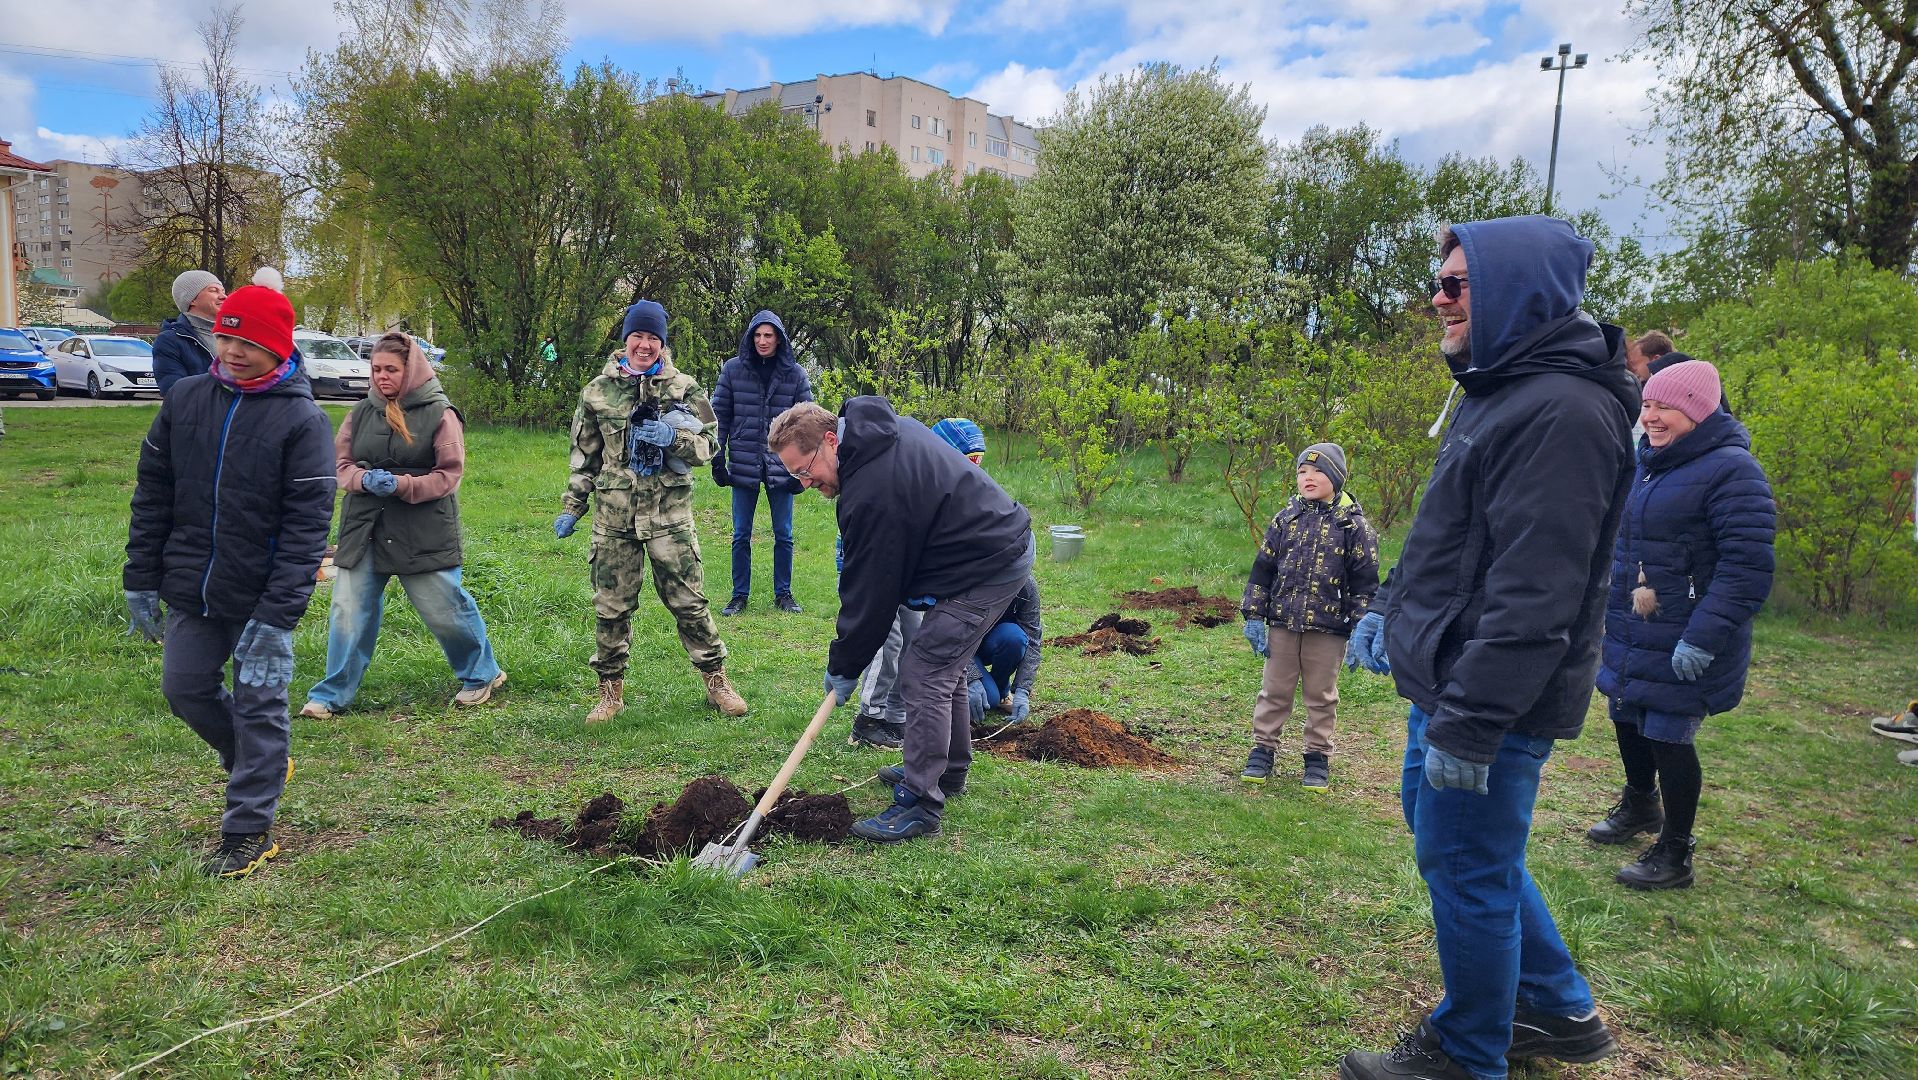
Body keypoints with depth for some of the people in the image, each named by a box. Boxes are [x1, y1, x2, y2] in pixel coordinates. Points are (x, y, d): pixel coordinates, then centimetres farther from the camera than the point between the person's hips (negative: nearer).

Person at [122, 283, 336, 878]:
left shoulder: (303, 420, -13)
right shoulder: (185, 399, 2)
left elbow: (307, 527, -17)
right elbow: (152, 495, 8)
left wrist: (277, 615, -21)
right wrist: (141, 582, 5)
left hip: (262, 599, -5)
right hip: (191, 595, 5)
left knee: (259, 707, 2)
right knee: (185, 690, 14)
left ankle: (248, 831, 15)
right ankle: (259, 766, 38)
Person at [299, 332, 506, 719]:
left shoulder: (439, 413, -6)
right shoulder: (361, 412, 7)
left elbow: (449, 474, -7)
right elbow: (340, 463, 10)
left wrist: (401, 484, -20)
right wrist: (364, 479, -12)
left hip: (424, 530, -4)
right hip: (364, 527, 4)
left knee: (445, 608, 4)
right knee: (348, 611, 4)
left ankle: (483, 674, 26)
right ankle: (331, 694, 17)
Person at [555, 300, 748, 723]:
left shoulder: (682, 387, 2)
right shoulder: (598, 391, 7)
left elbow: (708, 445, 2)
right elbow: (584, 456, 14)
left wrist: (673, 438, -17)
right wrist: (572, 508, 12)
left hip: (669, 512, -1)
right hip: (614, 514, 2)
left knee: (688, 600, 3)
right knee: (611, 605, 7)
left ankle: (715, 678, 18)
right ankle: (611, 689, 21)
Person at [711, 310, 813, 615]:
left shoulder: (795, 374, 2)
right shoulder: (733, 369, 1)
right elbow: (720, 415, 4)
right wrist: (717, 459, -1)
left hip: (781, 465, 0)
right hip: (744, 464, 0)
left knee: (784, 535, 8)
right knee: (741, 535, 7)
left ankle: (783, 594, 21)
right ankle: (739, 595, 18)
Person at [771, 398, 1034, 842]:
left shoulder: (872, 491, -26)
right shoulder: (888, 428, 4)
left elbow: (870, 591, -18)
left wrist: (844, 667, -6)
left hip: (987, 568, -11)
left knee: (923, 674, -11)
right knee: (943, 664, 20)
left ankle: (921, 804, -5)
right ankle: (948, 770, 34)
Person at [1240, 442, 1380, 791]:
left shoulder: (1353, 523, -2)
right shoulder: (1286, 518, 5)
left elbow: (1365, 581, -1)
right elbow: (1262, 569, 8)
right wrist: (1254, 616, 3)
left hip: (1328, 627, -2)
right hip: (1283, 622, 2)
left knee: (1321, 696, 9)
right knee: (1274, 691, 9)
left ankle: (1317, 758, 22)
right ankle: (1262, 750, 20)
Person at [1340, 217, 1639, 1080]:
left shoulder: (1563, 412, -22)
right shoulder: (1498, 392, 12)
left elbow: (1533, 593, -27)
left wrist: (1469, 721, -26)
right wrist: (1389, 608, 24)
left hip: (1493, 701, -11)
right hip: (1446, 678, 11)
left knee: (1465, 869, 3)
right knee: (1439, 829, 22)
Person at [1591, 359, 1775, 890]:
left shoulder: (1731, 470, -17)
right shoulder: (1649, 464, 9)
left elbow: (1747, 567, -23)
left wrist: (1705, 638, -27)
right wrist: (1603, 608, 21)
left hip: (1682, 646, -8)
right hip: (1631, 635, 8)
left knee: (1667, 738, 0)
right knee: (1628, 722, 20)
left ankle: (1674, 855, 18)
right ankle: (1638, 806, 46)